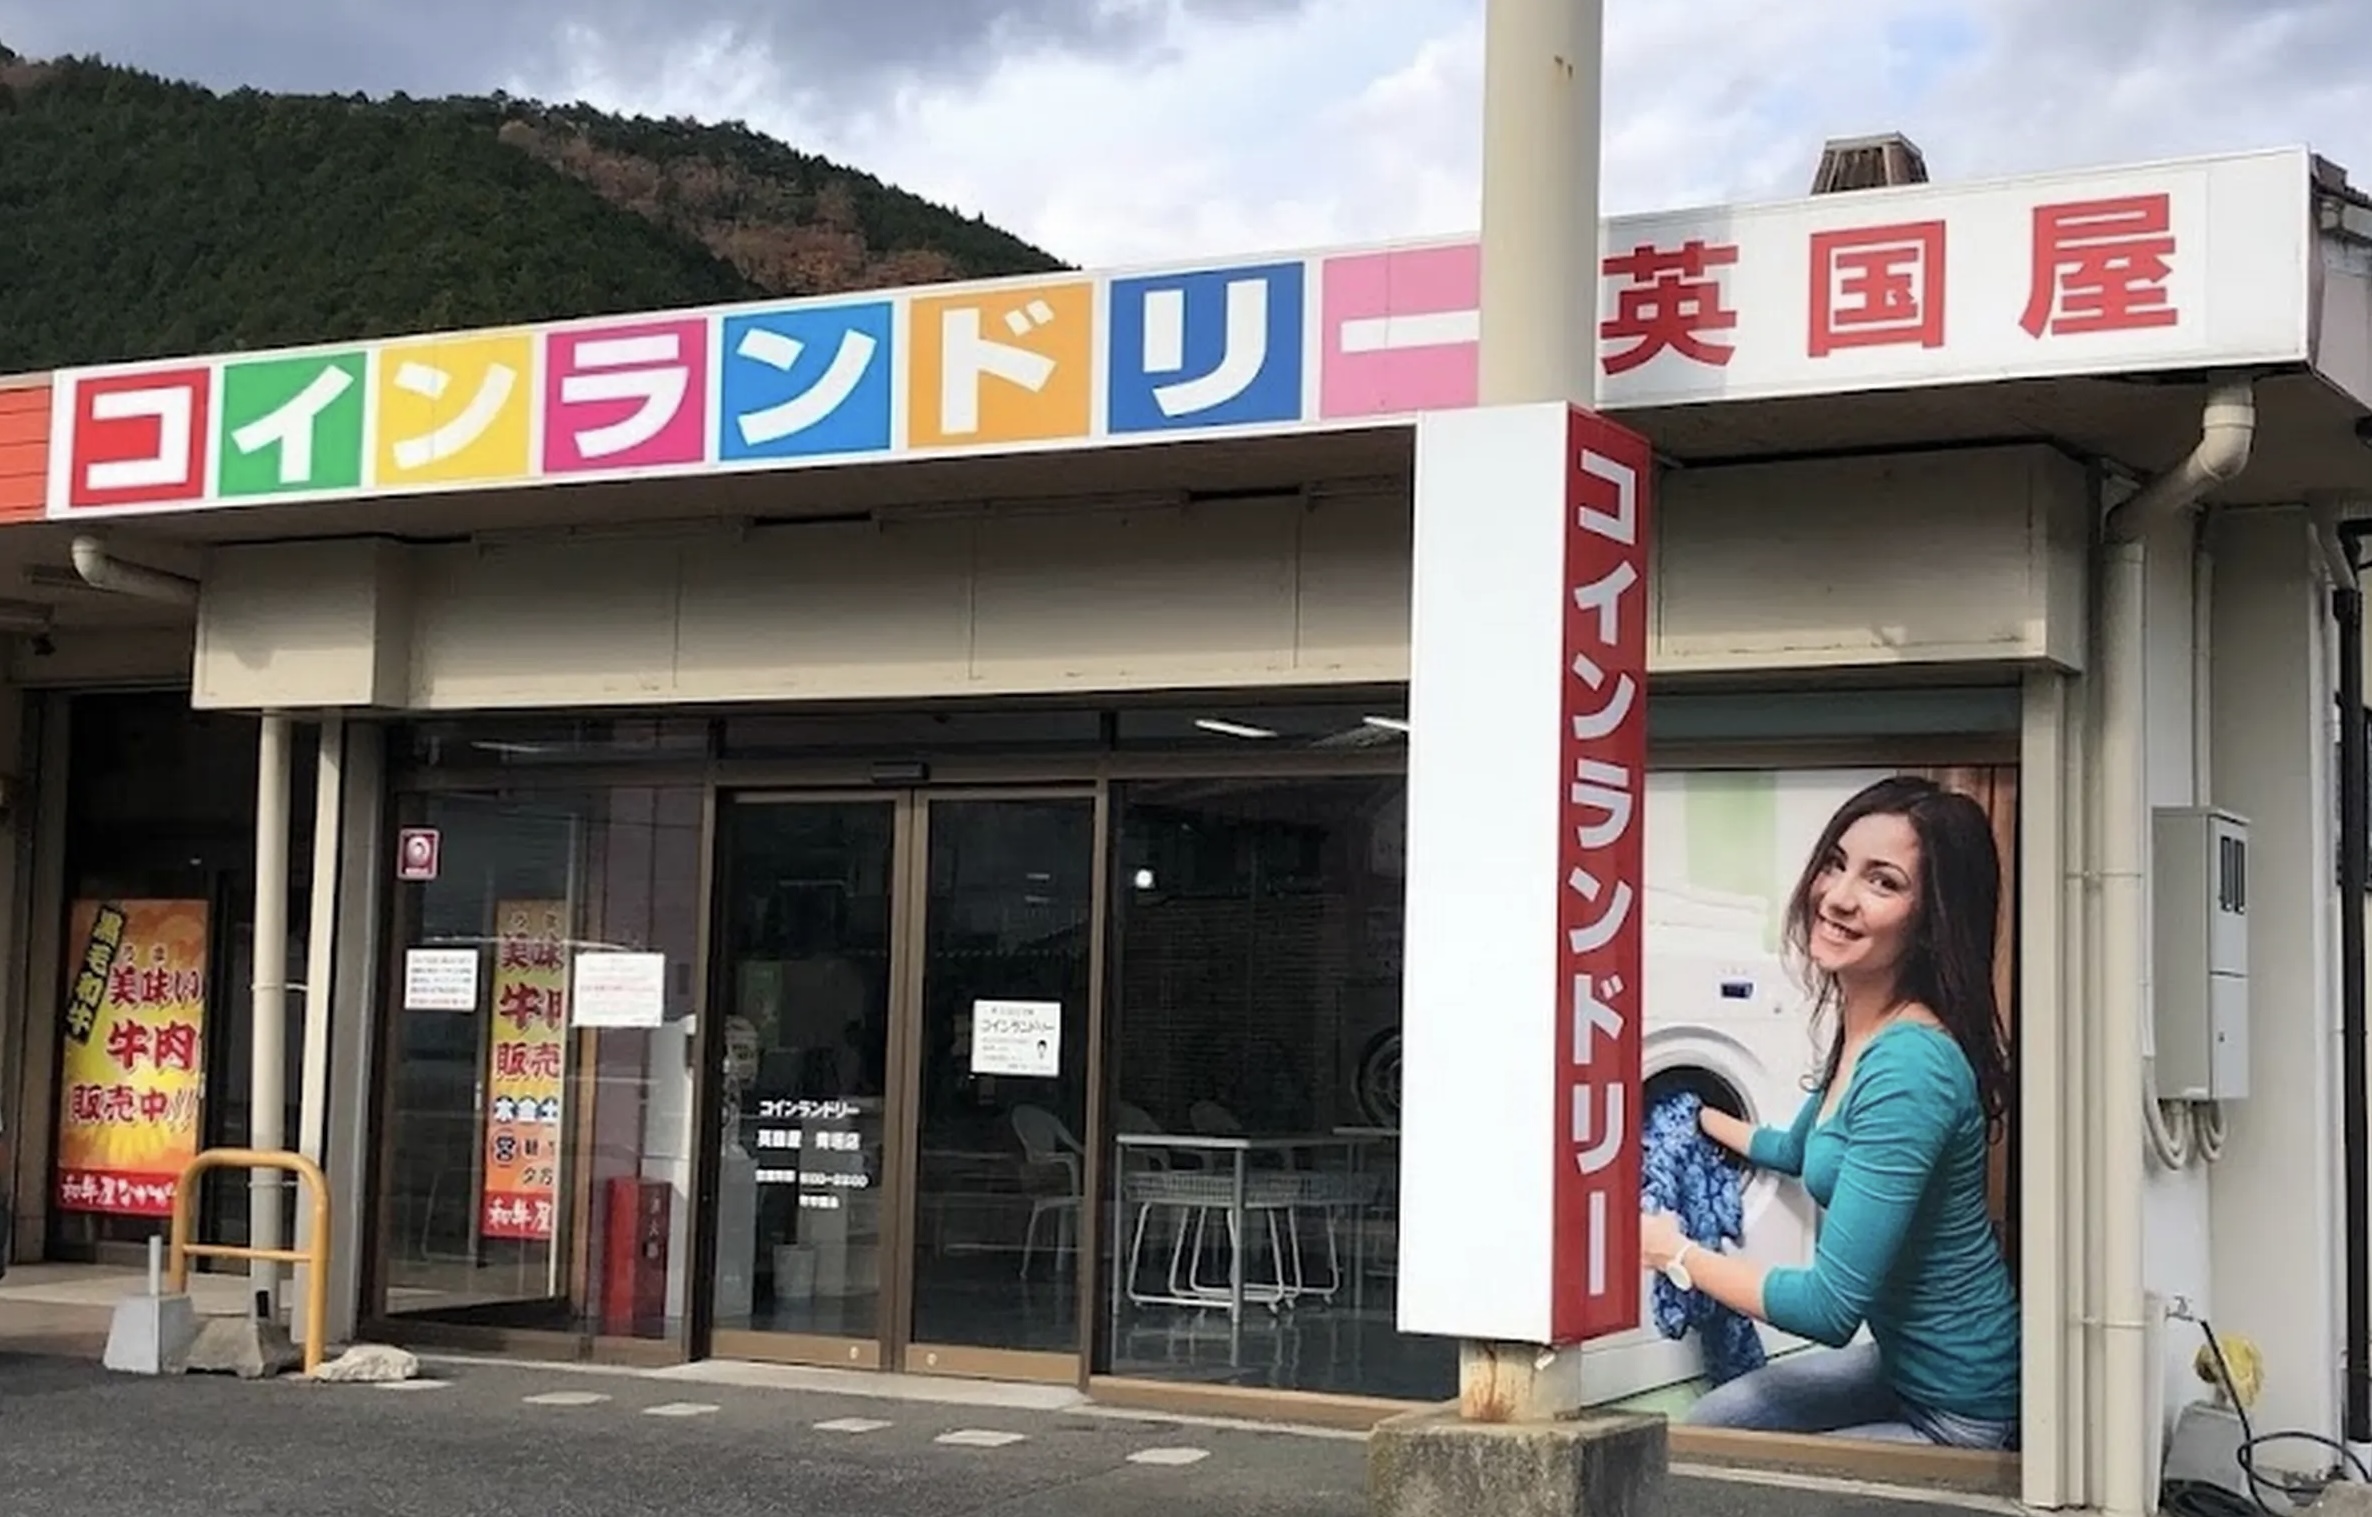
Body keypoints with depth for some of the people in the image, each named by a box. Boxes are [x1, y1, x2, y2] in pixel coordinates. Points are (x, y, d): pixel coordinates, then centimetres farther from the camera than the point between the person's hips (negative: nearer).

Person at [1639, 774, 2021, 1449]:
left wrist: (1677, 1254, -12)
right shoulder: (1860, 1033, 3)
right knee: (1707, 1422, 18)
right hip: (1901, 1363, 9)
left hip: (1959, 1418, -9)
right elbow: (1801, 1151, 26)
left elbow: (1831, 1307, -26)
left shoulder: (1909, 1068, -28)